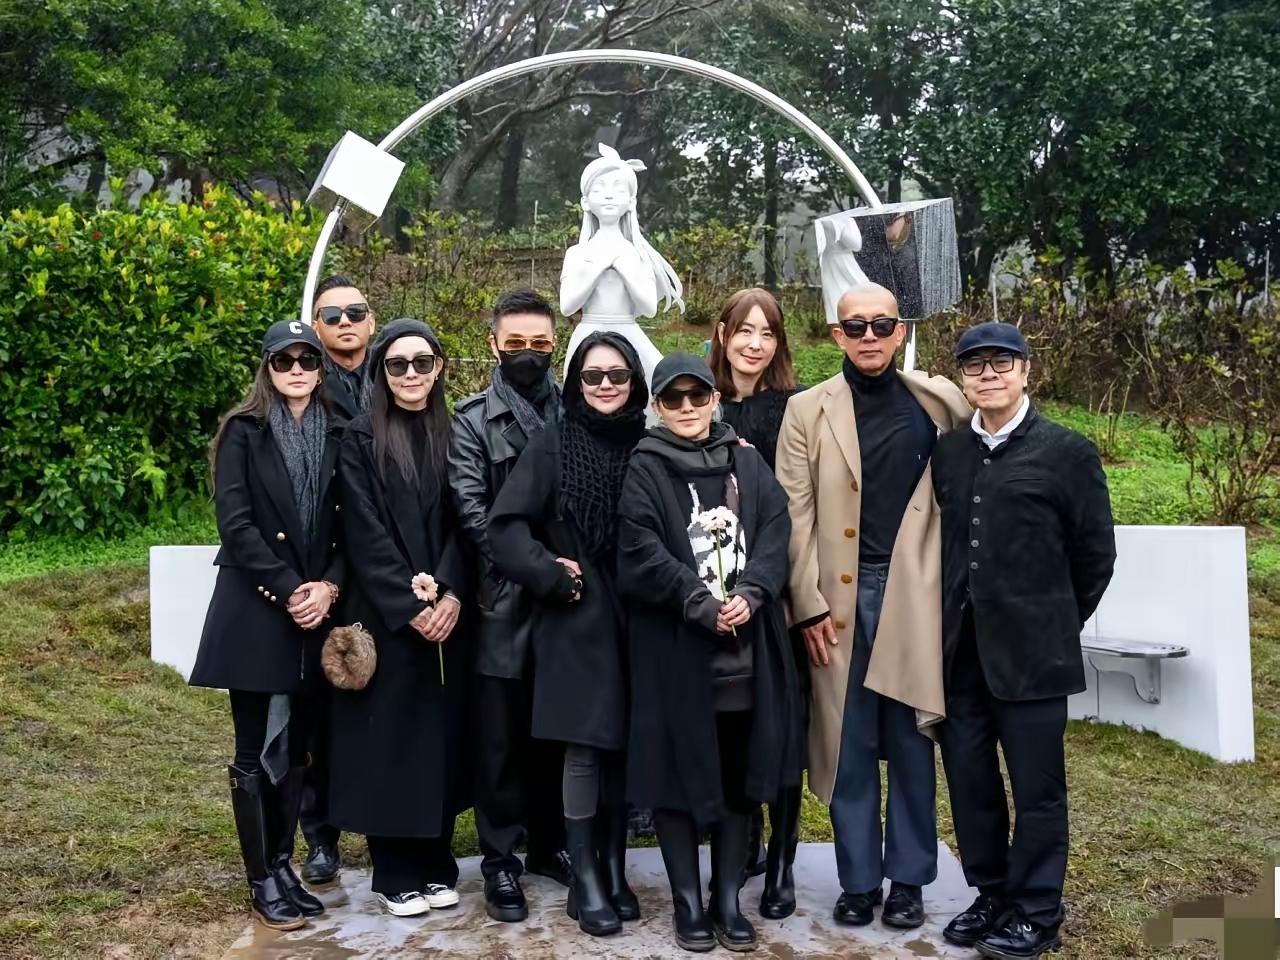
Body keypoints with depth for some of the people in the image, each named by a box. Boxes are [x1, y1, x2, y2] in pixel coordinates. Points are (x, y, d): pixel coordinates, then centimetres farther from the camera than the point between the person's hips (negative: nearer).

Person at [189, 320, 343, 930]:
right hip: (255, 611, -3)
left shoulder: (336, 435, 9)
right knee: (256, 751, 2)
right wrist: (288, 589, -15)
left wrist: (328, 587, -10)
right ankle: (261, 881, 11)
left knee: (295, 747, 11)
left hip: (316, 612, 4)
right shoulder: (243, 431, -1)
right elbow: (235, 521, -10)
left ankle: (283, 864, 22)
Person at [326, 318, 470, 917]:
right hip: (384, 616, -3)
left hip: (446, 614, 3)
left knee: (441, 733, 8)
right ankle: (395, 874, 13)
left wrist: (449, 594, -12)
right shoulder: (362, 439, -2)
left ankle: (436, 865, 20)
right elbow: (364, 533, -9)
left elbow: (463, 523, 3)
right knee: (390, 737, 2)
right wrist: (409, 605, -16)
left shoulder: (453, 436, 8)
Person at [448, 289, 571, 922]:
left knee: (557, 731, 11)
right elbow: (472, 509, -7)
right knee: (502, 738, 4)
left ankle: (549, 843, 27)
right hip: (505, 600, -2)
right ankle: (500, 863, 15)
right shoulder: (472, 420, 2)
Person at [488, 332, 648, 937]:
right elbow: (507, 527, -5)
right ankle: (585, 878, 10)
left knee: (623, 745, 8)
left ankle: (614, 868, 21)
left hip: (637, 621, 3)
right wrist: (553, 576, -9)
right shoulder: (552, 445, -1)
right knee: (584, 747, -2)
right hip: (576, 621, -2)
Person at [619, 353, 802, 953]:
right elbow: (641, 553, -10)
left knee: (739, 774, 8)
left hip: (747, 645, 3)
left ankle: (729, 899, 20)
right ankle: (688, 902, 16)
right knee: (679, 771, 3)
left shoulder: (747, 463, 11)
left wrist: (750, 595, -15)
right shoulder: (644, 470, 1)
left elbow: (775, 532, 1)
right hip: (674, 648, -3)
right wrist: (703, 604, -18)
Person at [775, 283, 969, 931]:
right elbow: (796, 515, -1)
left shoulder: (937, 402, 6)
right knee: (848, 744, 6)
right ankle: (858, 880, 18)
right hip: (840, 597, 0)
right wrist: (808, 605, -7)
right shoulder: (807, 411, 3)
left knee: (911, 742, 8)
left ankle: (908, 879, 20)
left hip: (913, 594, 0)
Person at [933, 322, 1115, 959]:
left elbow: (1095, 552, 1)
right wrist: (953, 620, 10)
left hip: (1030, 651, -4)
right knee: (968, 780, 11)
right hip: (959, 649, 4)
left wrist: (1056, 624, 6)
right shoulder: (947, 452, 9)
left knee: (1037, 786, 4)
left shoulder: (1068, 452, -3)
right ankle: (991, 895, 27)